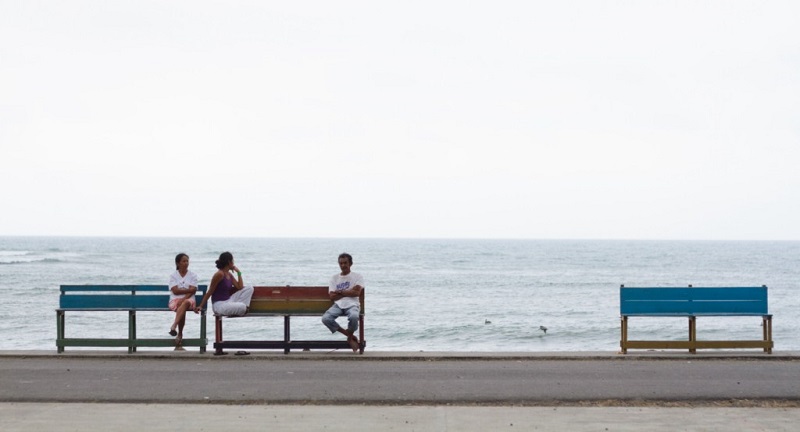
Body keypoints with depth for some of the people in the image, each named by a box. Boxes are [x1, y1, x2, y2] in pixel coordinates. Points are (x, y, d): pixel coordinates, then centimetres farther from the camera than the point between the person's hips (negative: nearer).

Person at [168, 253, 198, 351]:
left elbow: (192, 291, -2)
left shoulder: (192, 276, 12)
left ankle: (174, 326, -49)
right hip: (175, 300, 0)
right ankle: (180, 334, -37)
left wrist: (183, 299, -17)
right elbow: (175, 291, -3)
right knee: (182, 310, -35)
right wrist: (189, 289, -7)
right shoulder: (173, 276, 11)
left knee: (185, 303, -38)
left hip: (188, 299, 0)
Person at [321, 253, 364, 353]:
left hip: (352, 304, -3)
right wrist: (349, 292, -2)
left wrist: (341, 292, -1)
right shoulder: (335, 278, 16)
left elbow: (357, 292, -6)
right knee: (325, 318, -29)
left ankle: (350, 337, -6)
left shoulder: (357, 276, 11)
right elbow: (332, 296, 4)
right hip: (338, 304, 3)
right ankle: (351, 336, -11)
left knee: (354, 316, -40)